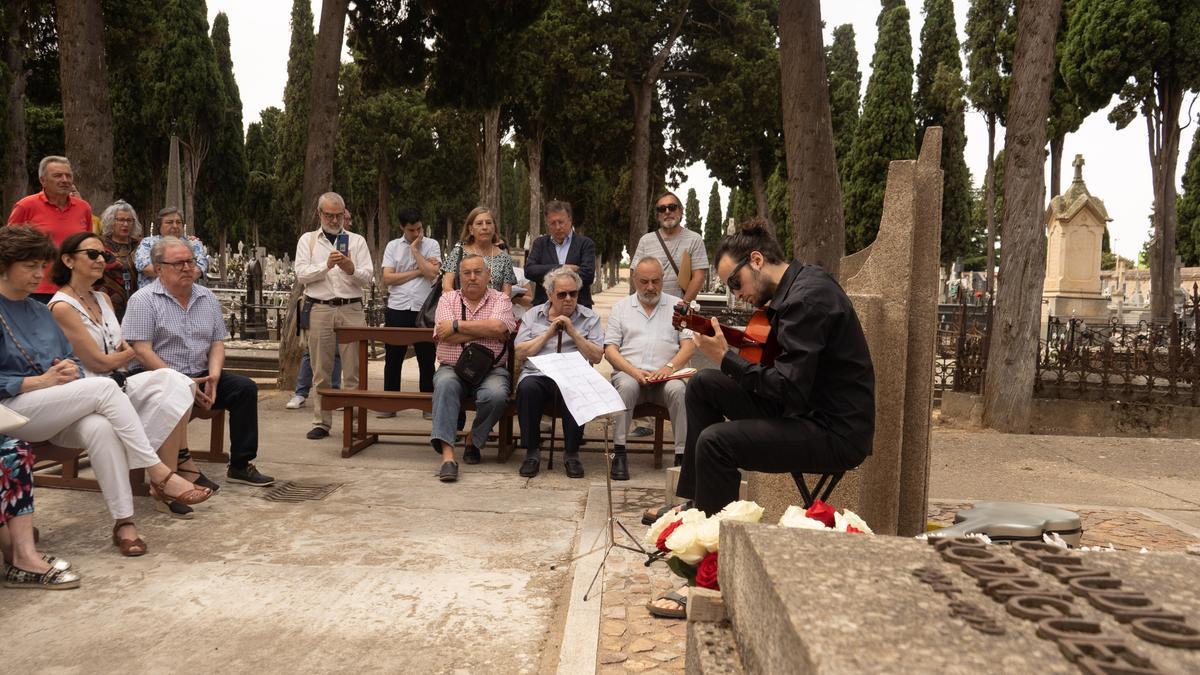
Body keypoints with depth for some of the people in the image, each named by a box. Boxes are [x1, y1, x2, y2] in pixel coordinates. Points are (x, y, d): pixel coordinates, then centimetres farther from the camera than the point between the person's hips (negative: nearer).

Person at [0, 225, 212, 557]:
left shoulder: (40, 311, 18)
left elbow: (72, 359, 20)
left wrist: (69, 371, -4)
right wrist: (41, 381, -17)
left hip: (56, 413, 5)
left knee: (101, 428, -30)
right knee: (104, 387, -28)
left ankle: (123, 521, -33)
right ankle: (159, 474, -26)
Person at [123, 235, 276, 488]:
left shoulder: (208, 298, 13)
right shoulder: (143, 300, -5)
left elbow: (217, 344, 12)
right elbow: (142, 352, -13)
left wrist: (213, 376, -9)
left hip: (200, 376, 6)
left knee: (245, 387, -14)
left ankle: (240, 465, -7)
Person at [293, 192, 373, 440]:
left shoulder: (357, 240, 14)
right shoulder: (308, 240, 14)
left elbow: (368, 276, 5)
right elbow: (301, 275, 2)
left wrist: (351, 270, -15)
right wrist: (326, 266, -12)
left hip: (351, 310, 0)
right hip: (319, 309, 0)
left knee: (353, 370, -2)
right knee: (321, 371, 4)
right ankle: (321, 422, 10)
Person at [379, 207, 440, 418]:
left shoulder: (431, 245, 4)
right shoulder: (393, 246, 7)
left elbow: (432, 273, -12)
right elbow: (387, 278, -3)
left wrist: (415, 249, -7)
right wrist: (418, 271, -5)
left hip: (424, 309, -1)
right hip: (397, 308, 1)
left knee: (427, 360, 6)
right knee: (393, 359, 7)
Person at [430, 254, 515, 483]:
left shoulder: (500, 299, 7)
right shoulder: (447, 299, 10)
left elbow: (497, 327, -16)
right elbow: (447, 337, -7)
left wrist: (457, 325, -9)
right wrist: (487, 331, -8)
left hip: (491, 369, 0)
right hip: (453, 368, 1)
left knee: (495, 395, -31)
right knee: (445, 385, -33)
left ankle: (473, 440, -2)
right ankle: (447, 454, -37)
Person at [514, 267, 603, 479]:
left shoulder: (589, 318, 14)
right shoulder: (533, 314, 17)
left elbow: (597, 357, 3)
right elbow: (520, 352, 6)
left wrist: (573, 332, -4)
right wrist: (549, 333, 0)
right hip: (537, 374, 1)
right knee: (527, 388, -34)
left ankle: (571, 454, -18)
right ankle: (532, 453, -19)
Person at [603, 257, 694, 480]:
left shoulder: (677, 305, 14)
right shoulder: (621, 307, 15)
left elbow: (689, 345, 5)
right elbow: (610, 349, 6)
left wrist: (670, 366, -14)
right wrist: (634, 371, -11)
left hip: (665, 377, 0)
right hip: (629, 373, 0)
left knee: (678, 389, -33)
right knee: (626, 386, -34)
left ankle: (683, 455, -27)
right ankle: (619, 453, -28)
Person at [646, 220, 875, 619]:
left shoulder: (807, 297, -21)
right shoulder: (797, 286, 10)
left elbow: (789, 390, -27)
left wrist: (725, 357, -19)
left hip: (837, 432, -10)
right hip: (808, 407, 10)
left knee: (716, 442, -26)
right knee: (703, 386, 10)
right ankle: (695, 507, 16)